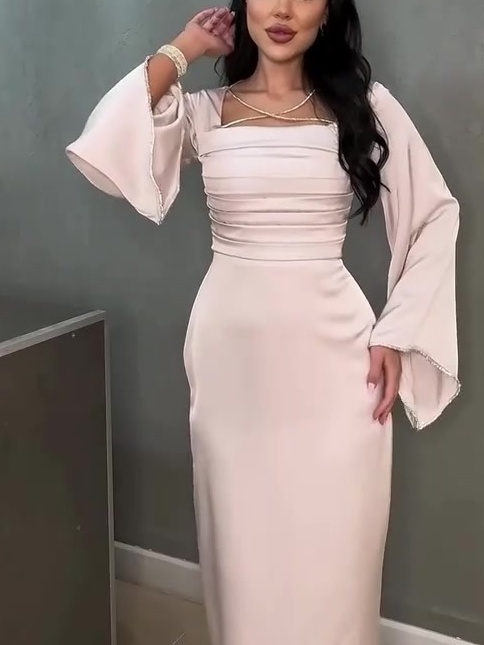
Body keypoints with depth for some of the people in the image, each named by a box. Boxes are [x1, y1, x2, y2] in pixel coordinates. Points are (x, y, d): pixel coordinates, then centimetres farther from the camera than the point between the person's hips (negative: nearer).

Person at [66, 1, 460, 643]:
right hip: (231, 351, 1)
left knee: (331, 546, 8)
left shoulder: (365, 103, 1)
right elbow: (106, 152, -15)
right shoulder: (203, 111, 3)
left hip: (331, 351, -1)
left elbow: (435, 214, 4)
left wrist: (397, 334, -3)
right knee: (244, 538, 13)